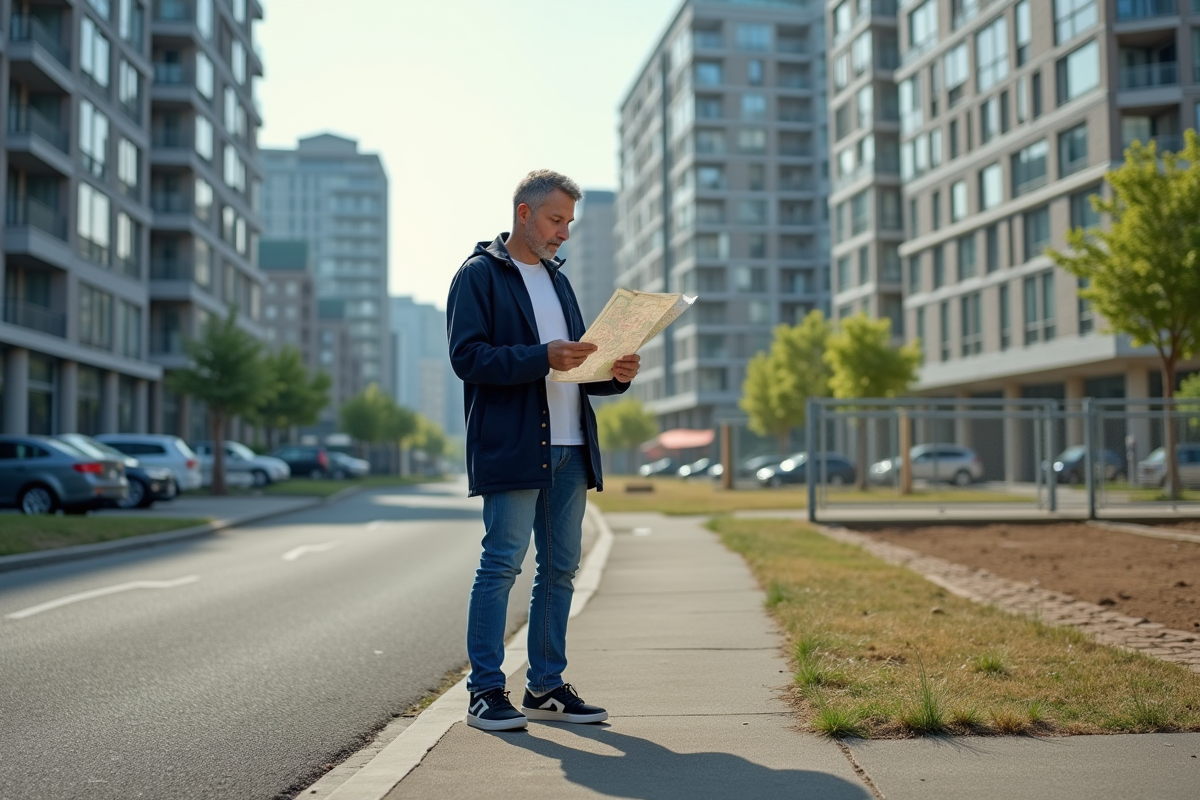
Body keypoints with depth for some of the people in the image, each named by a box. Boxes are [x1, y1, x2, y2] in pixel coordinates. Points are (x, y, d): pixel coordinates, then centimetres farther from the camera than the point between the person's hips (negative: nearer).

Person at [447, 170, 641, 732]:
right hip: (511, 446, -7)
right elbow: (467, 356, -13)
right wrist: (543, 357, -23)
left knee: (561, 568, 8)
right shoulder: (479, 275, -1)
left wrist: (614, 374, 4)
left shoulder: (557, 279, 23)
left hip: (569, 448, 7)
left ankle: (545, 687, 17)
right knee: (502, 563, -7)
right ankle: (485, 692, 1)